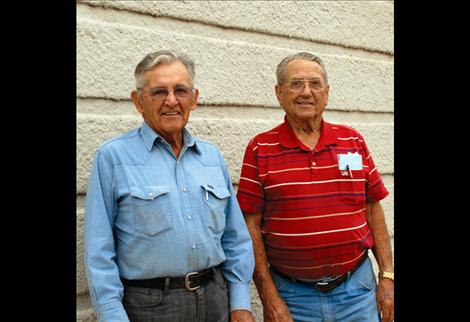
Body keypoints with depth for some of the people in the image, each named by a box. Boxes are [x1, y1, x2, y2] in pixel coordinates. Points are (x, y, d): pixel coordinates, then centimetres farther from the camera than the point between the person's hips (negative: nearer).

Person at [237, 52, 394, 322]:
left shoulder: (354, 141, 3)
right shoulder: (260, 149, -5)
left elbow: (373, 210, 7)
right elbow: (251, 224, -6)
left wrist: (387, 275, 3)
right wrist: (269, 297, -8)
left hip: (357, 289, 2)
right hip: (292, 295, -2)